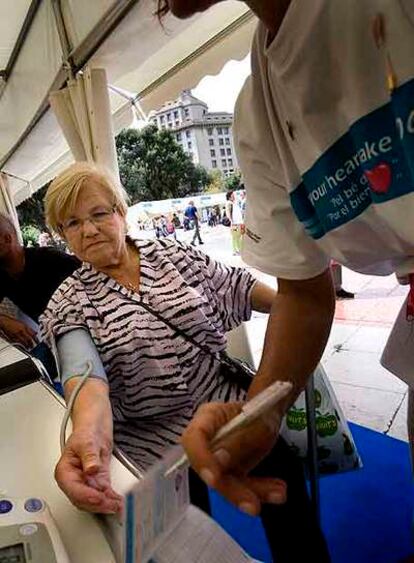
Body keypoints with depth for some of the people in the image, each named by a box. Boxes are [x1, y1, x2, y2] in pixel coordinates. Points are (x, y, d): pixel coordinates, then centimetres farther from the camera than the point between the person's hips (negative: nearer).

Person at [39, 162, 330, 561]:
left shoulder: (172, 254, 2)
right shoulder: (70, 302, -6)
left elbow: (234, 285, 9)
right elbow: (83, 370, -25)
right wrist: (89, 430, -45)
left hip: (228, 402, 3)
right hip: (154, 436, -2)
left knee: (284, 483, -2)